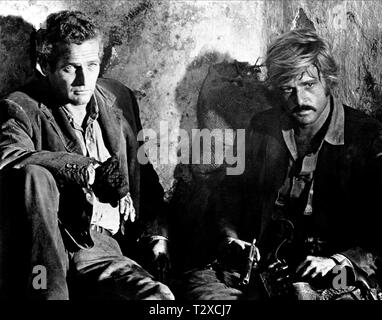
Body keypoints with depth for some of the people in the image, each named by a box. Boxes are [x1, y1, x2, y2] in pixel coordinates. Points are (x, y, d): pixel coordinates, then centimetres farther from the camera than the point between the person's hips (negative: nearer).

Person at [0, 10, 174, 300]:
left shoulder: (120, 99, 13)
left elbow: (145, 175, 20)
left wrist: (156, 235, 7)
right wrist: (91, 170, -21)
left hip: (101, 248, 3)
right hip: (42, 248, -2)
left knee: (159, 297, -25)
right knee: (33, 176, -32)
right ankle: (44, 290, -28)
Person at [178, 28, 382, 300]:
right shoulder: (262, 127, 11)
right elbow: (230, 193, 18)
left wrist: (337, 261, -19)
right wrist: (230, 237, 0)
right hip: (263, 263, 4)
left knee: (302, 293, -38)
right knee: (197, 282, -23)